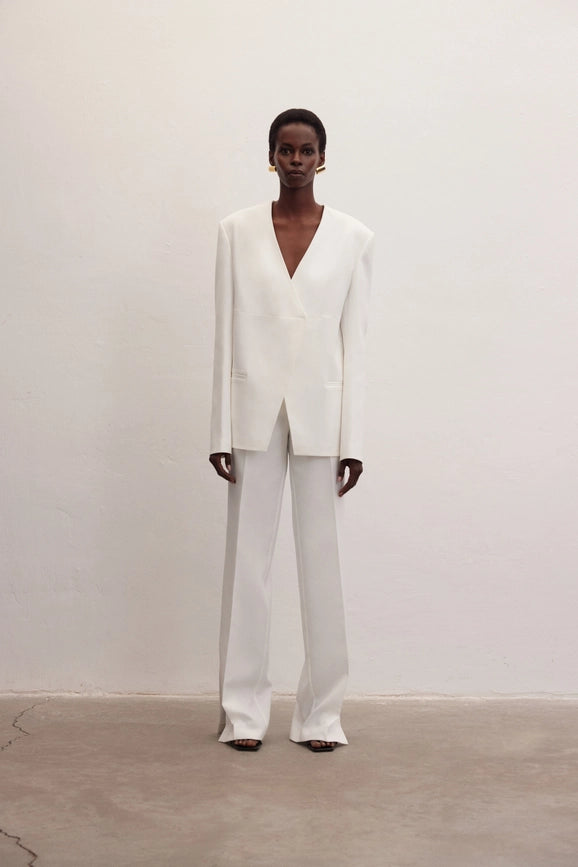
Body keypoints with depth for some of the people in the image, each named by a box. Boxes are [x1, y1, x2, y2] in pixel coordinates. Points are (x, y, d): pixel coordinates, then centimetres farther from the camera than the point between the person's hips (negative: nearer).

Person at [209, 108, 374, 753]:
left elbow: (354, 341, 1)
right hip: (255, 411, 0)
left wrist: (352, 439, -3)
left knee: (321, 559, 4)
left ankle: (321, 712, 16)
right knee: (247, 556, 4)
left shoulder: (353, 238, 2)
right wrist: (221, 431, -2)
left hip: (320, 412, 0)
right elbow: (226, 333, 2)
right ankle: (244, 710, 15)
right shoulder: (237, 231, 3)